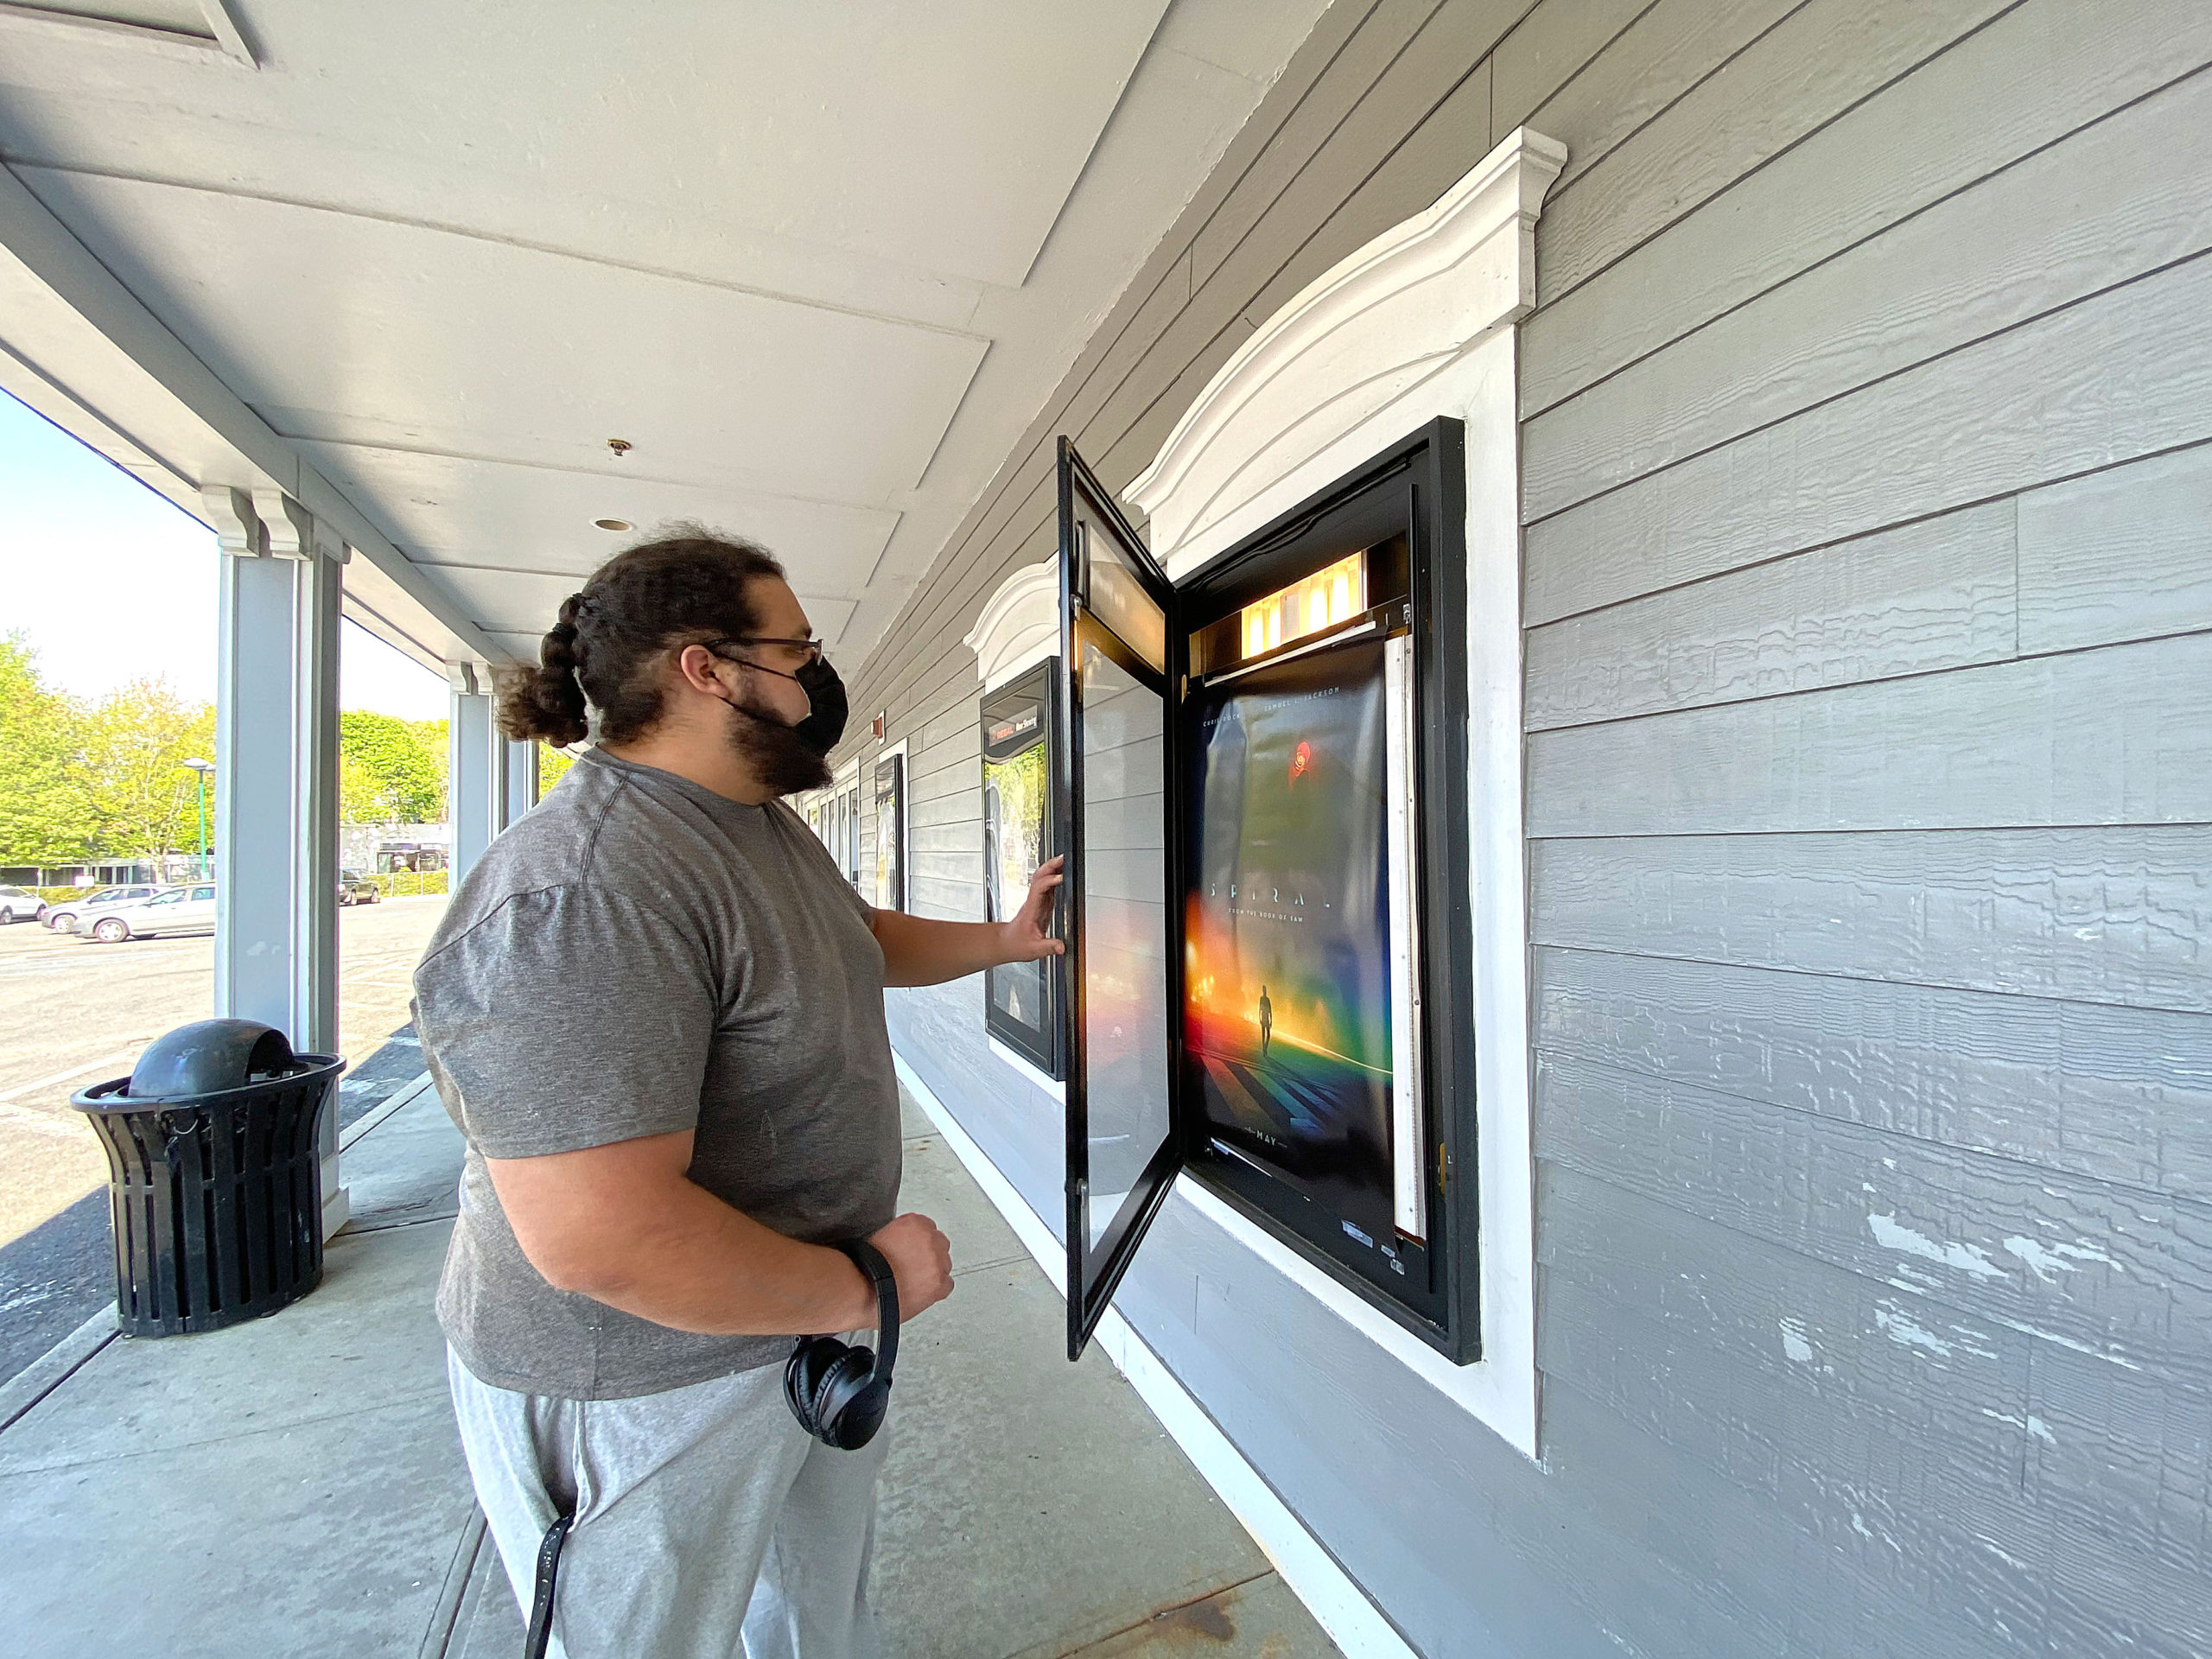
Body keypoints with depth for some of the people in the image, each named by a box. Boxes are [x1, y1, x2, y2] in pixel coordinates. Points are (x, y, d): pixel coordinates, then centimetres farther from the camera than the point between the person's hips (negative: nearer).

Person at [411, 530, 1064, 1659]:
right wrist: (864, 1286, -23)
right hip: (651, 1382, -8)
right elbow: (601, 1240, -35)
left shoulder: (763, 825, 1)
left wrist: (1002, 940, 15)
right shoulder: (582, 898, -32)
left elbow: (857, 941, 18)